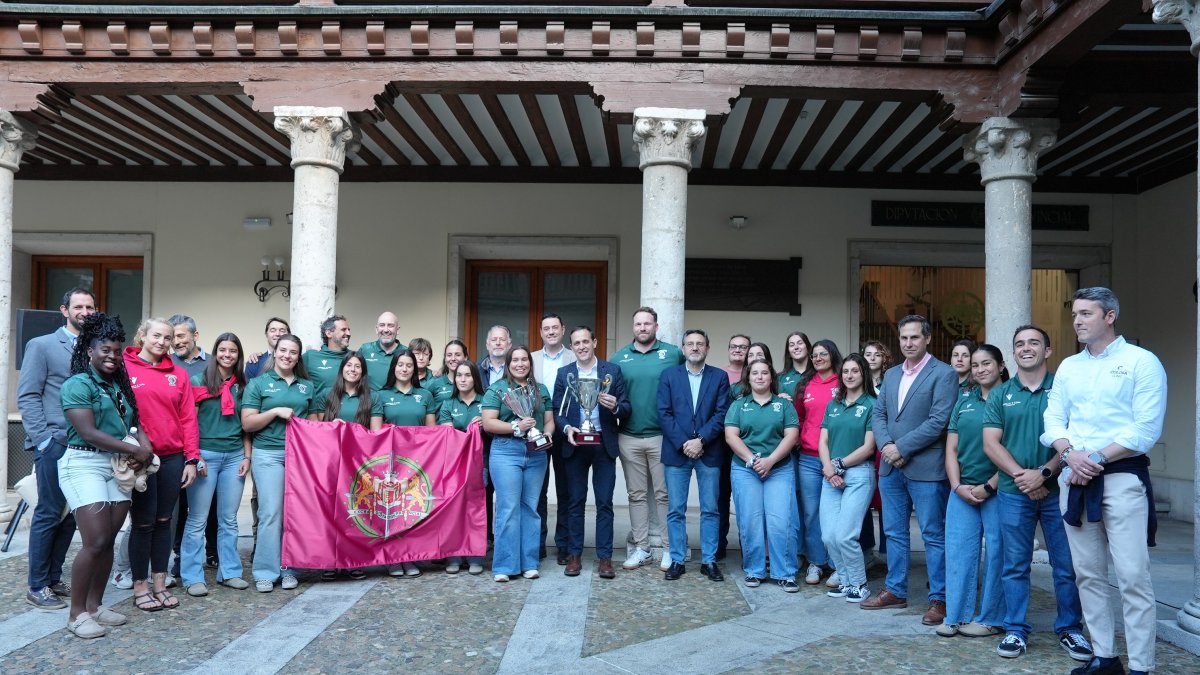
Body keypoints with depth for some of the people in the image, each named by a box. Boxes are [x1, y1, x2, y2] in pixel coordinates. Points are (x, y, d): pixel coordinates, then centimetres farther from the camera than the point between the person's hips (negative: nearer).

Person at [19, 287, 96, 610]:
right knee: (49, 515, 0)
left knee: (72, 515, 9)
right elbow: (27, 397, -4)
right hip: (55, 444, -4)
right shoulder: (41, 346, 0)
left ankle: (54, 578, 23)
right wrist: (43, 439, -12)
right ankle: (37, 587, 11)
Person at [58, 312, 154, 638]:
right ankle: (76, 614, 2)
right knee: (95, 542, -10)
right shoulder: (77, 384, -7)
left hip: (118, 466, 7)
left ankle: (94, 605, 18)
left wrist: (143, 444, -8)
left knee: (108, 541, 6)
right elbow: (88, 433, -15)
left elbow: (134, 421, 15)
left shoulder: (120, 385, 15)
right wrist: (135, 450, -13)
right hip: (84, 464, -6)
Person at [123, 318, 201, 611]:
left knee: (164, 520, 11)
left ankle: (160, 584, 21)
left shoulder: (178, 374, 9)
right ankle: (140, 587, 16)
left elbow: (188, 418, 8)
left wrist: (192, 458, 3)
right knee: (143, 522, 3)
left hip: (173, 458, 4)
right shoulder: (124, 368, -2)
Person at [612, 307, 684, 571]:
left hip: (662, 436, -2)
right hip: (629, 437, 2)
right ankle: (640, 547, 18)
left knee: (664, 494, 3)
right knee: (637, 495, 10)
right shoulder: (619, 357, 6)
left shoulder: (673, 354, 0)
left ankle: (670, 548, 12)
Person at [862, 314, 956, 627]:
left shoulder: (943, 374, -7)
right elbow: (878, 414, 11)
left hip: (926, 468, -7)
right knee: (894, 532, 14)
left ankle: (939, 598, 11)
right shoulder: (891, 375, 15)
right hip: (891, 467, 7)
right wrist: (886, 446, -7)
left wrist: (901, 448, -15)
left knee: (934, 535, 1)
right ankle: (896, 590, 25)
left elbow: (938, 421, -15)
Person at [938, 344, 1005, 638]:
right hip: (962, 490, 4)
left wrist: (989, 487, -11)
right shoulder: (964, 402, 12)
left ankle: (991, 618, 14)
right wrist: (958, 486, -3)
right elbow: (951, 449, 10)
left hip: (997, 489, -4)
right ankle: (956, 615, 12)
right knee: (957, 551, 4)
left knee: (996, 553, 2)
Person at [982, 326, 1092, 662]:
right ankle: (1016, 630, 15)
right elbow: (991, 443, 2)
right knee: (1015, 566, 6)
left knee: (1066, 565, 6)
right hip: (1014, 492, 1)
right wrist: (1022, 476, -10)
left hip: (1058, 490, -1)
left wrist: (1043, 474, -13)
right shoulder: (1001, 395, 8)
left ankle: (1070, 630, 20)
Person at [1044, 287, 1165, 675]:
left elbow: (1146, 430, -11)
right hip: (1074, 479, 6)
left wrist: (1097, 459, -14)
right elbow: (1053, 420, 10)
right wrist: (1071, 454, -9)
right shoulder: (1068, 366, 14)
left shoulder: (1142, 362, -3)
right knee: (1087, 574, 10)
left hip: (1122, 476, -5)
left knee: (1132, 576, -6)